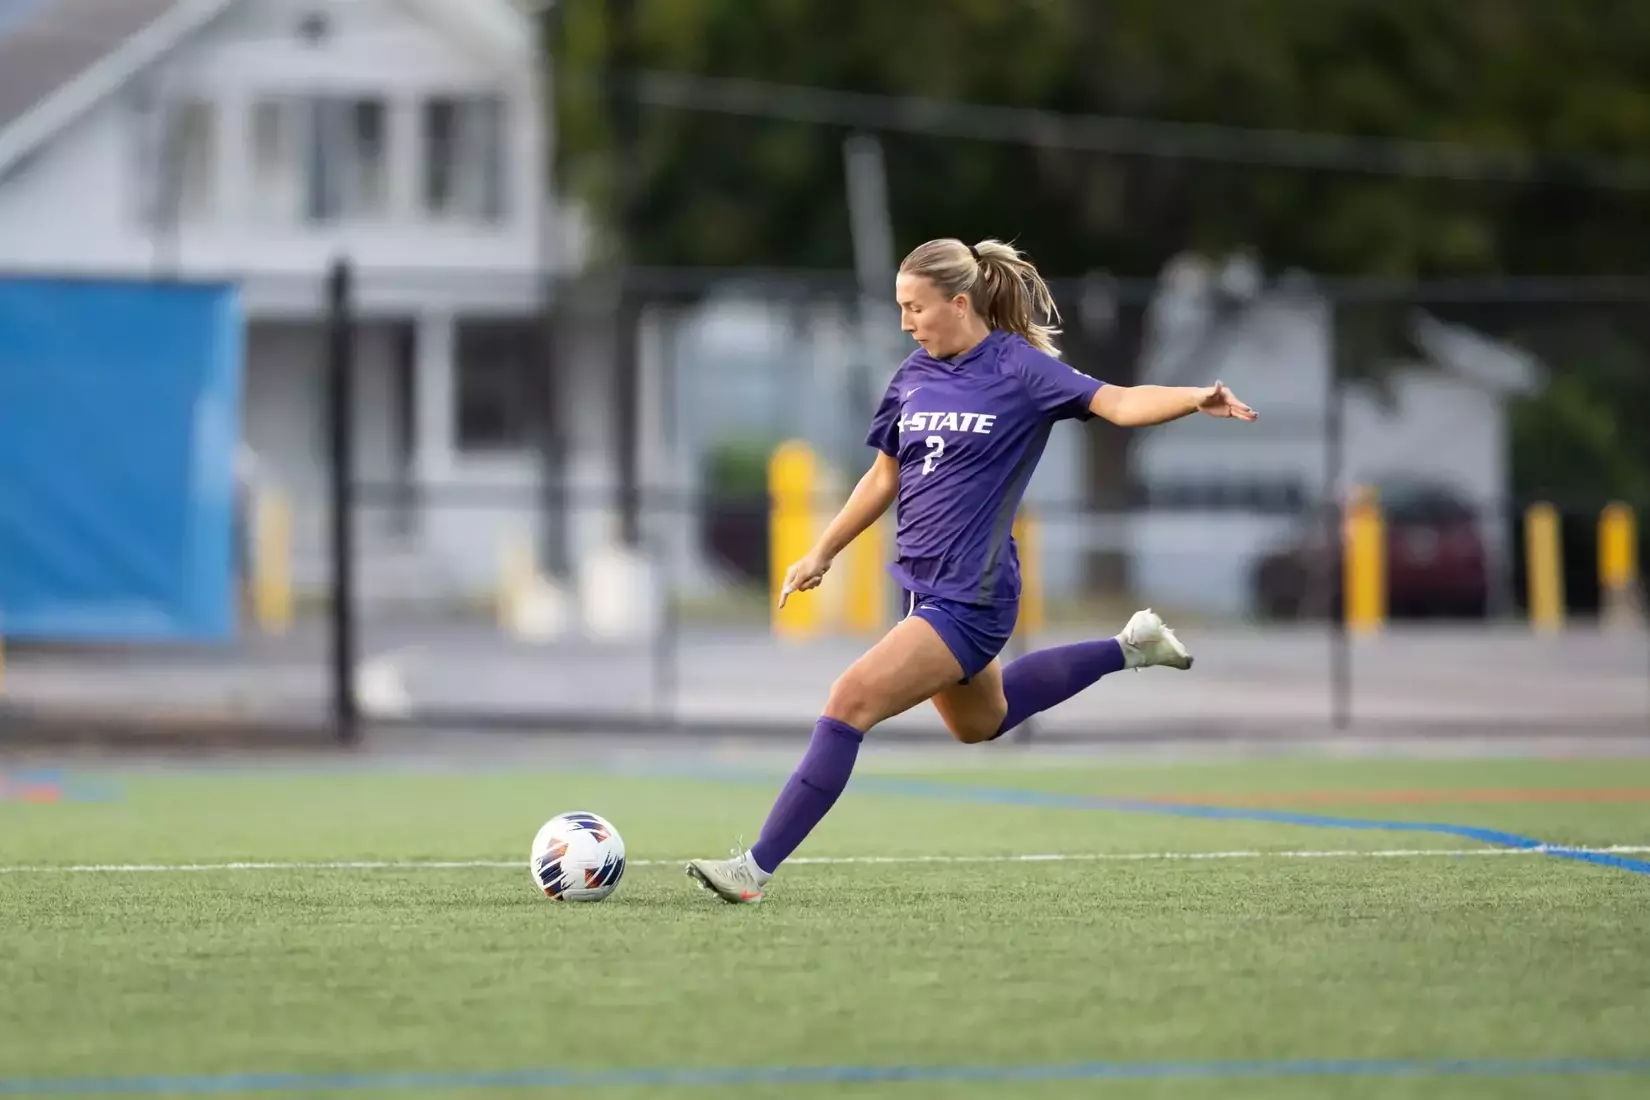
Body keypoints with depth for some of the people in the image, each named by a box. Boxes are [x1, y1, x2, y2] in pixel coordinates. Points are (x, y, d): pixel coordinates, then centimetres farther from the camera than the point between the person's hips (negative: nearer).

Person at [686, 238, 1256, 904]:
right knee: (980, 723, 28)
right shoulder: (915, 376, 7)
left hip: (969, 595, -9)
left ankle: (757, 867, -14)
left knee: (850, 703, -17)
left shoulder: (1019, 369, -13)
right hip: (925, 583, 9)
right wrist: (822, 554, 20)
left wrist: (1198, 398, -40)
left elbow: (1119, 403, -23)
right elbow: (885, 476, 19)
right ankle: (1128, 649, 41)